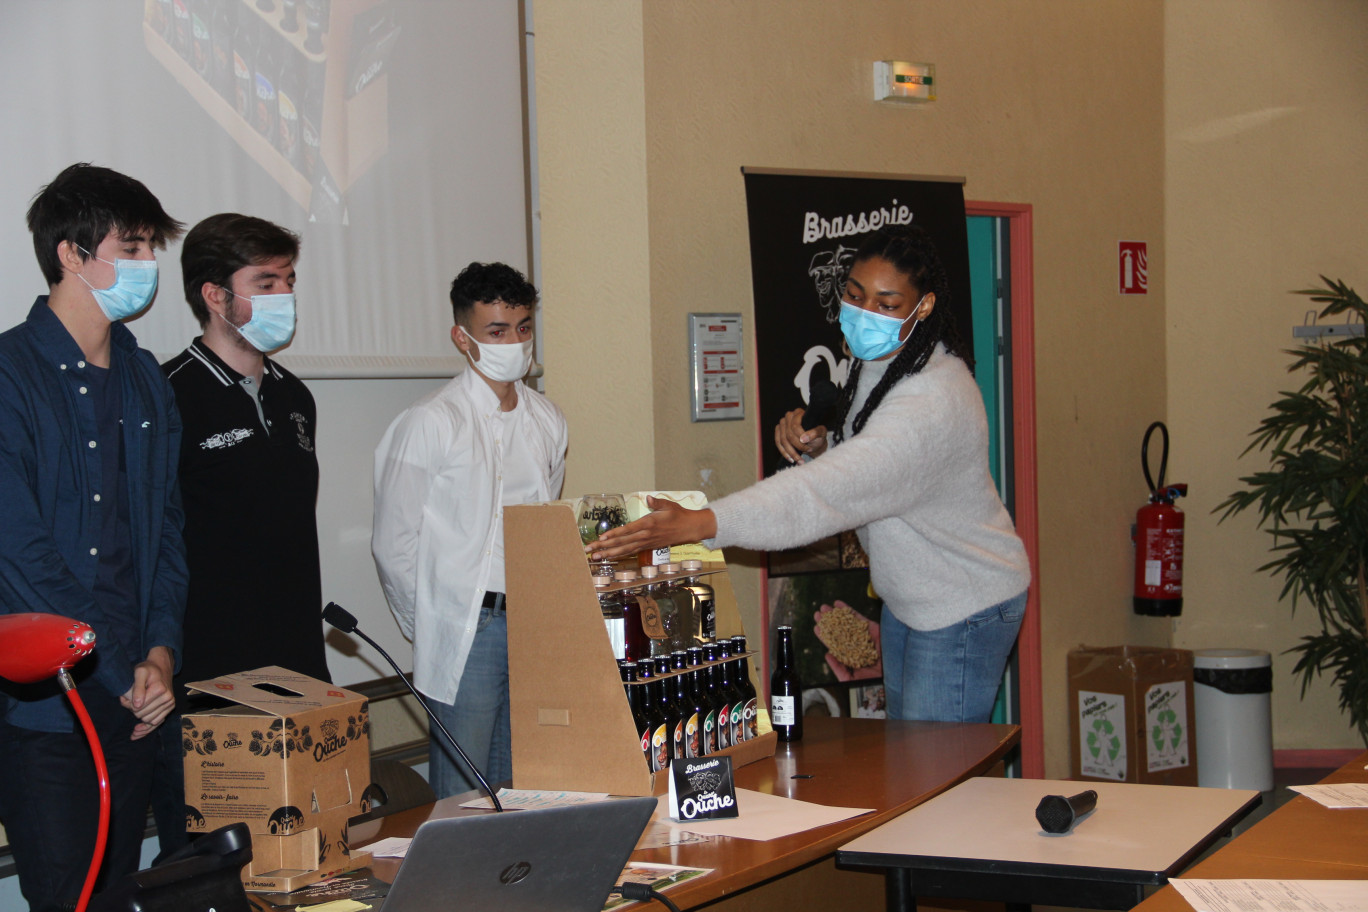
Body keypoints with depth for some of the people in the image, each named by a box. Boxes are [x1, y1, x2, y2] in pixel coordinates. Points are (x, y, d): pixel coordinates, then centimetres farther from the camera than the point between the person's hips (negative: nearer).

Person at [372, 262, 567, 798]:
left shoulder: (547, 421, 11)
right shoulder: (430, 424, -7)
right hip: (467, 632, -5)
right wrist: (430, 629, 1)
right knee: (462, 805, -2)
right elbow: (393, 544, -4)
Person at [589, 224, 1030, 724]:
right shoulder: (875, 364, -1)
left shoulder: (933, 400, -33)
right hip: (907, 598, 9)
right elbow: (853, 465, 12)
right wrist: (816, 447, -13)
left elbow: (831, 493, -43)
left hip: (963, 608, -9)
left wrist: (701, 524, -53)